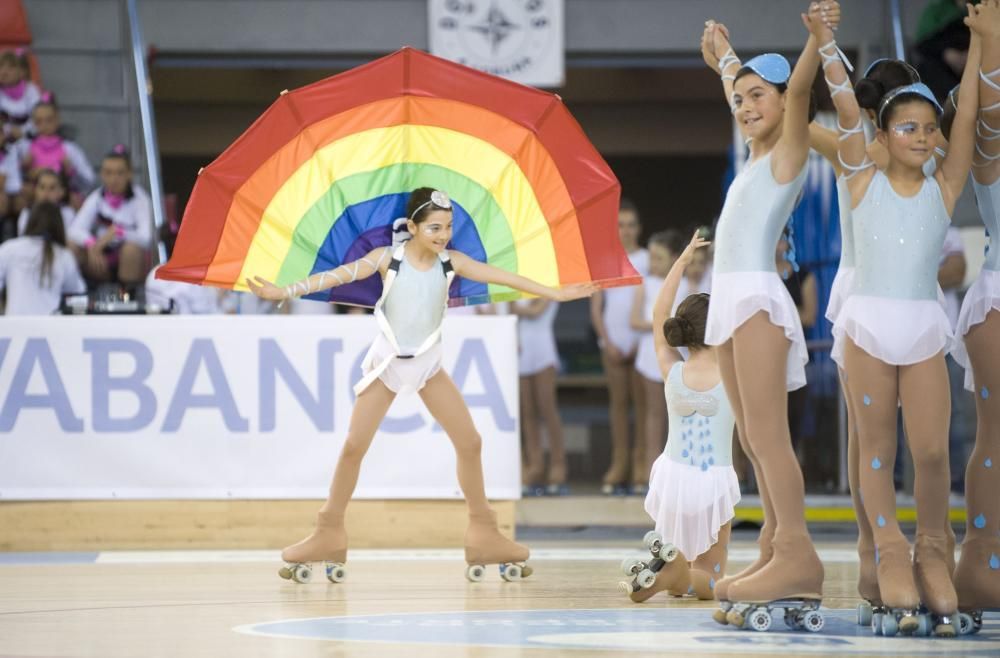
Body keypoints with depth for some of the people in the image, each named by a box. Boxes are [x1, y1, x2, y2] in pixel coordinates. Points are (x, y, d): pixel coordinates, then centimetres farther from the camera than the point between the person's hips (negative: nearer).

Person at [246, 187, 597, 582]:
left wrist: (553, 294, -8)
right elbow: (340, 274, -24)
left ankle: (483, 535, 12)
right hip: (388, 362, -3)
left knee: (469, 441, 0)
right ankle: (328, 537, 5)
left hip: (429, 365, 3)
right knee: (354, 446, -5)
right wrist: (285, 292, -35)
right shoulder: (388, 259, -13)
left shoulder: (450, 262, -5)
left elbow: (499, 277, -6)